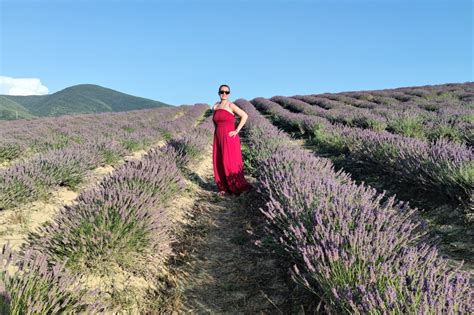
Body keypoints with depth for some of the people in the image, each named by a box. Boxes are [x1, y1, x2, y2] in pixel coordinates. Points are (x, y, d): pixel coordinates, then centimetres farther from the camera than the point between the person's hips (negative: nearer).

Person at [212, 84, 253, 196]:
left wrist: (237, 131, -14)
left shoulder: (230, 105, -6)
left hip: (229, 138, -6)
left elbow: (245, 116, -13)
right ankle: (224, 188, 16)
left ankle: (237, 187, 3)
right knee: (219, 163, 6)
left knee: (230, 163, -7)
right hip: (218, 138, 7)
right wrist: (217, 130, 14)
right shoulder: (215, 106, 12)